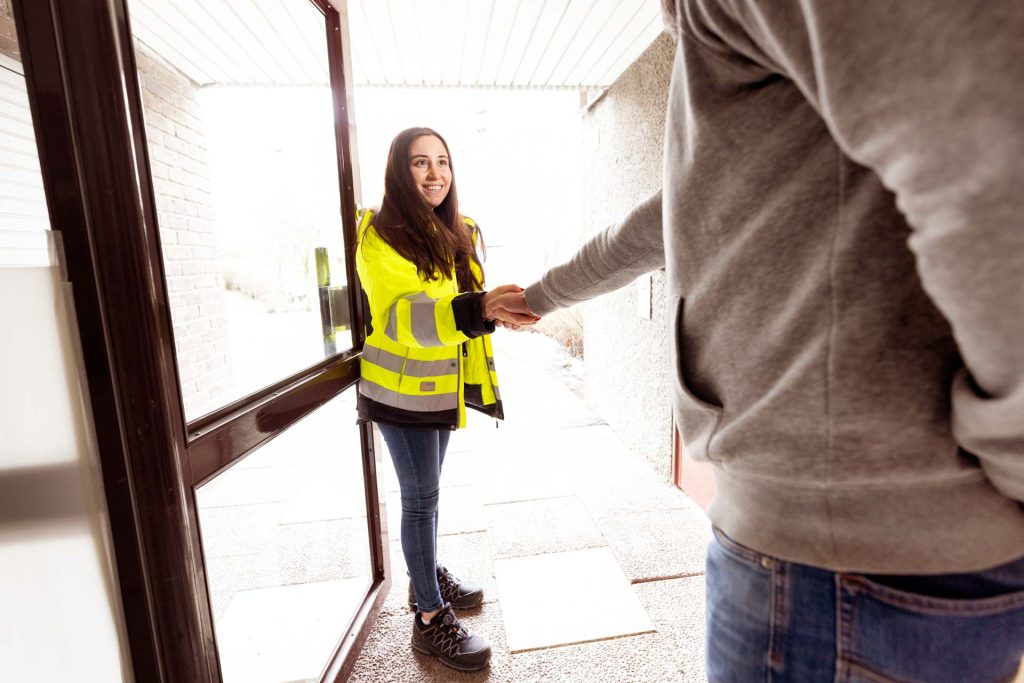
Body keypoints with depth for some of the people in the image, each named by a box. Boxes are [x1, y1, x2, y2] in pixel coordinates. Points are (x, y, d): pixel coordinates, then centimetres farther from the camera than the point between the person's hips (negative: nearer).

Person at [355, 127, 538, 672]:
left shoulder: (458, 232, 8)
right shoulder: (381, 235, -15)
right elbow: (397, 315, -28)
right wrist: (476, 309, -40)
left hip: (443, 386, 7)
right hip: (404, 389, -6)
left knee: (427, 490, 20)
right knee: (421, 497, 2)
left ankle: (429, 575, 40)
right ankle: (430, 617, 19)